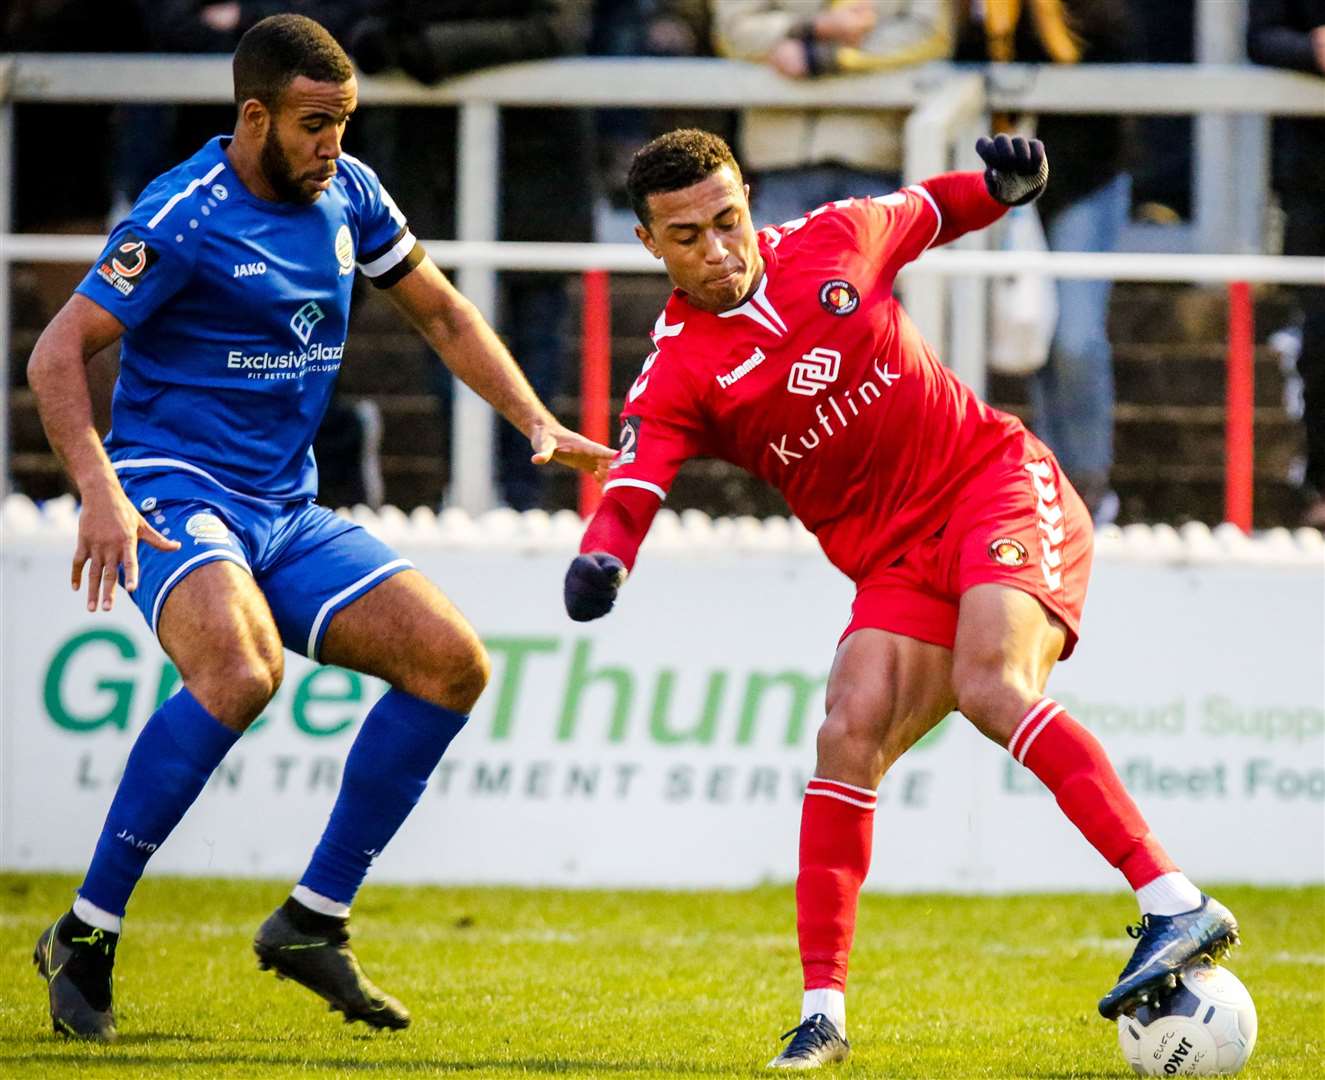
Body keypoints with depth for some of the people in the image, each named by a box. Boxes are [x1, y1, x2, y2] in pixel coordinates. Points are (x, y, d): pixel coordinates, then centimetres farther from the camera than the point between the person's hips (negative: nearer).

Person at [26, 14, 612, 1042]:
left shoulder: (348, 194, 7)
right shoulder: (185, 217, -14)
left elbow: (440, 311, 21)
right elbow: (57, 355, -15)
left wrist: (538, 423, 11)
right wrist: (100, 492, -28)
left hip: (287, 513, 8)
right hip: (177, 495, -8)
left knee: (452, 660, -7)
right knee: (241, 670, -35)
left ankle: (314, 922, 2)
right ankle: (84, 936, -25)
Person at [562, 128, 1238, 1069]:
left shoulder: (832, 241, 0)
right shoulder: (676, 377, -3)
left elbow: (927, 212, 20)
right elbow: (633, 485, -18)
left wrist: (1002, 187, 0)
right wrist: (601, 560, -39)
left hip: (998, 483, -3)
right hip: (897, 563, 3)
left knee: (990, 684, -28)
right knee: (850, 735, -18)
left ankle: (1177, 906, -35)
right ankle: (824, 1012, -10)